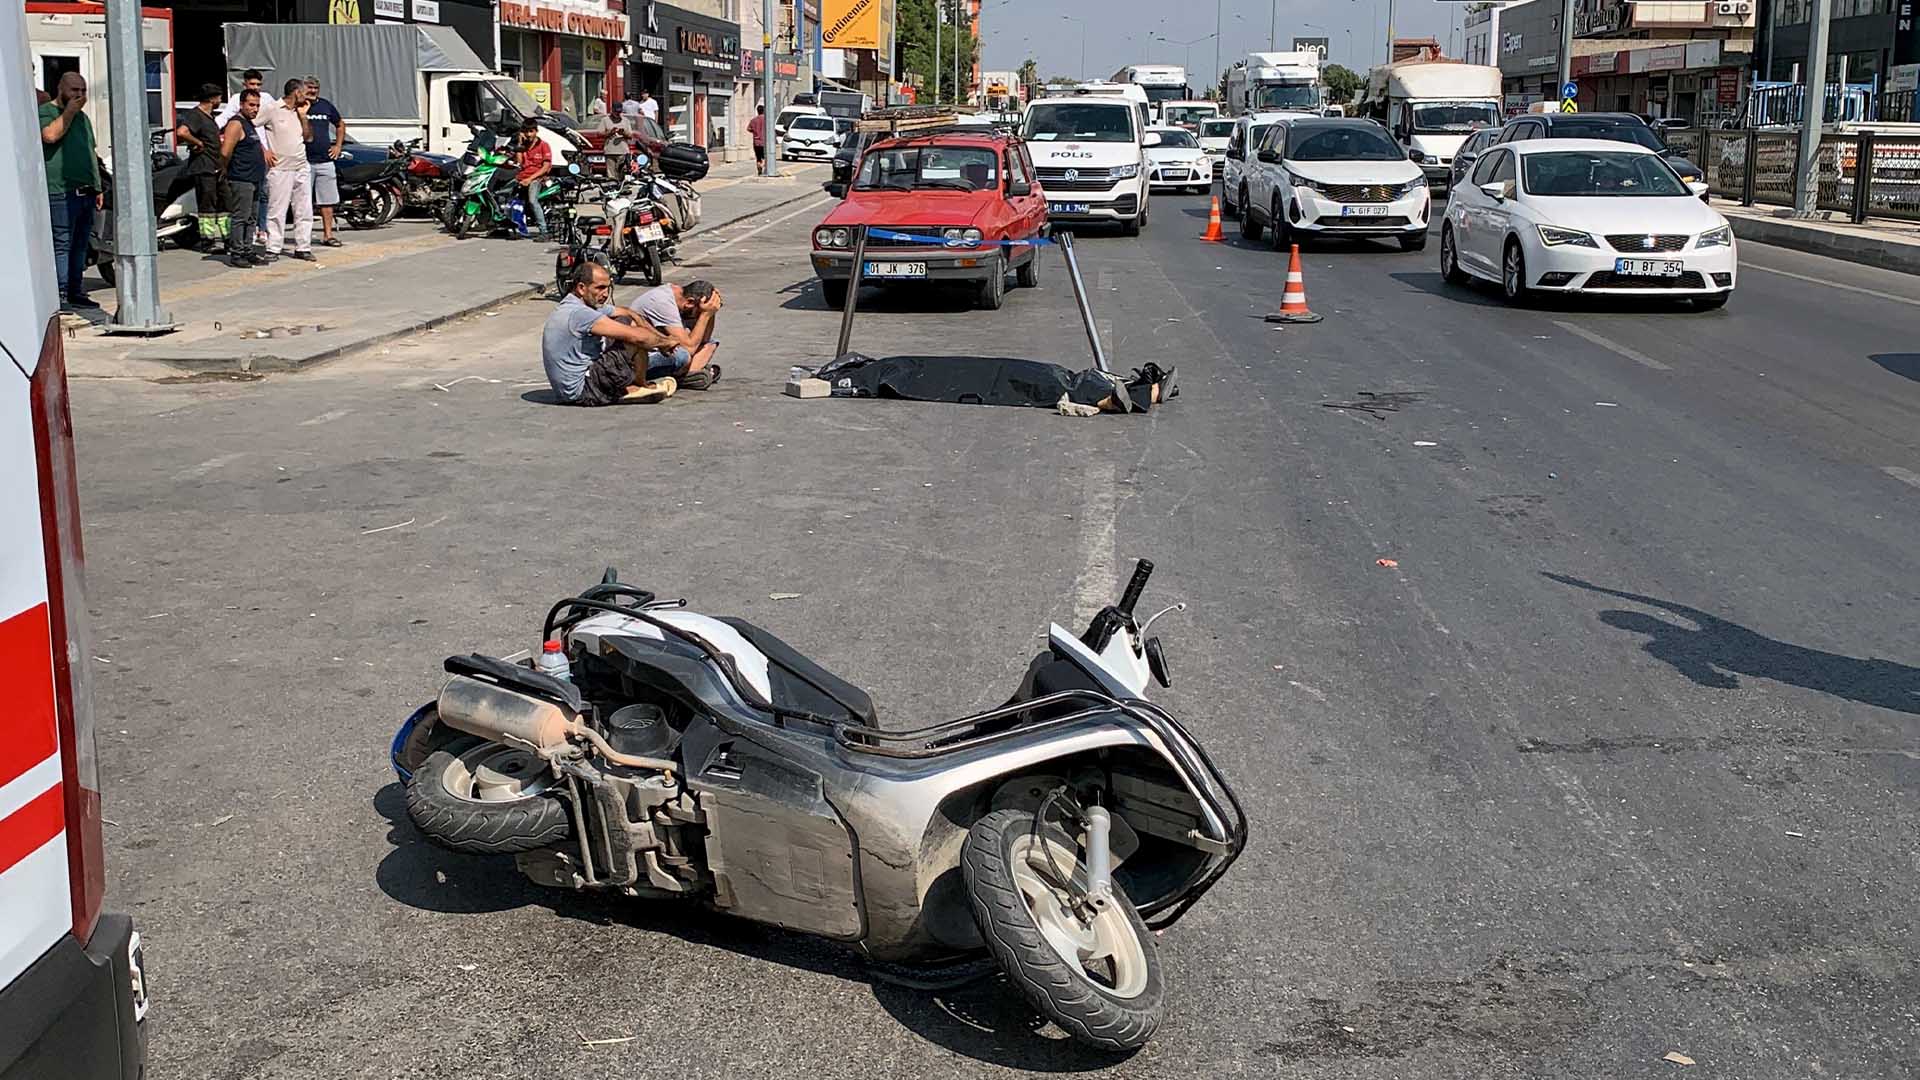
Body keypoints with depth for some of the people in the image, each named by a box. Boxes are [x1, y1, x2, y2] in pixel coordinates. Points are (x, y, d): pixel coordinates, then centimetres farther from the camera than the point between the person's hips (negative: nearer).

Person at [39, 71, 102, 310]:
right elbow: (50, 135, -22)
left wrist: (98, 188, 22)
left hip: (85, 192, 8)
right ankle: (60, 295, -11)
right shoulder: (46, 111, 0)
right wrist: (69, 112, -12)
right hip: (61, 192, -8)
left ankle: (76, 292, 15)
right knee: (61, 244, -10)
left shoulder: (82, 116, 24)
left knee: (80, 245, 10)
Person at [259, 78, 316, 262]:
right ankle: (273, 249, 1)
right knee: (277, 211, -4)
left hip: (302, 169, 7)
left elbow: (308, 137, 15)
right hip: (280, 169, -7)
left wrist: (303, 116, 4)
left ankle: (303, 248, 15)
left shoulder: (299, 111, 13)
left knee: (304, 211, 8)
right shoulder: (271, 109, -8)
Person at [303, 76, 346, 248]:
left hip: (325, 160, 5)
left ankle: (328, 234, 11)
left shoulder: (326, 105, 13)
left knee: (327, 201, 6)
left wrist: (338, 145, 18)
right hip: (303, 161, -4)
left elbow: (340, 125, 26)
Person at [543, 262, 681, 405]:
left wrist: (659, 336, 6)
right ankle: (642, 386, 9)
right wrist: (665, 341, -6)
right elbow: (637, 337, -24)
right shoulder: (579, 313, -23)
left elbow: (627, 313, 18)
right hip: (582, 392, -11)